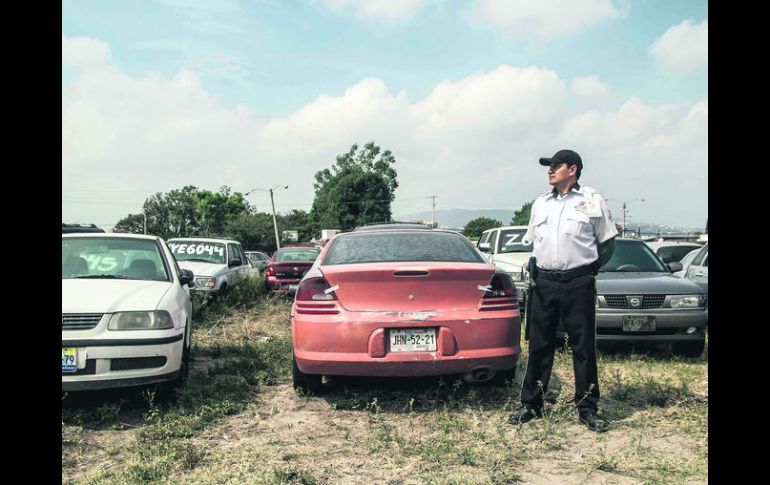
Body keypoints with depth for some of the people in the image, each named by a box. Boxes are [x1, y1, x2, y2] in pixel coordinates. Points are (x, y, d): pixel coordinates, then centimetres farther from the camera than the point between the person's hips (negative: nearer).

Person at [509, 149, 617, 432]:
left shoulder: (592, 201, 1)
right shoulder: (540, 203, 13)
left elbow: (607, 242, 4)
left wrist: (591, 269, -2)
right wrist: (535, 266, 7)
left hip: (578, 284, -4)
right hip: (543, 284, 4)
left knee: (583, 347, 3)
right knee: (539, 346, 8)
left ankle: (587, 409, 14)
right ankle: (531, 405, 18)